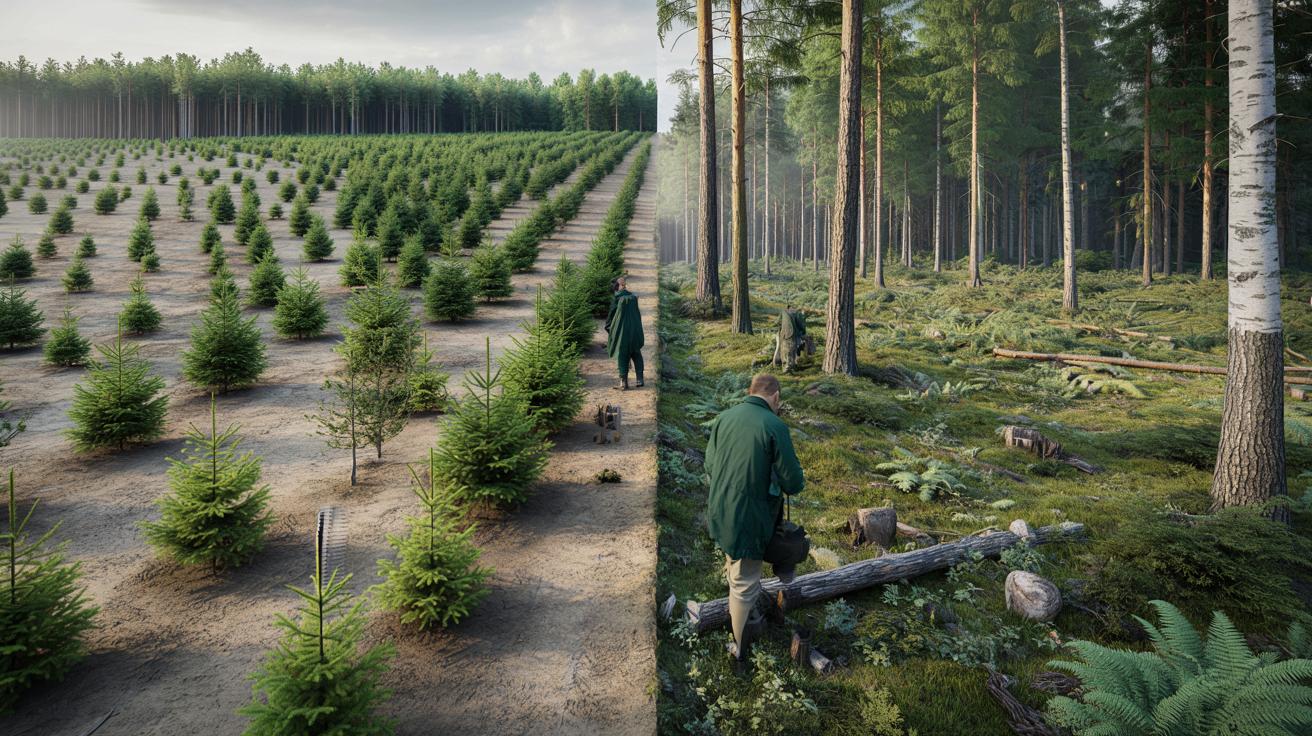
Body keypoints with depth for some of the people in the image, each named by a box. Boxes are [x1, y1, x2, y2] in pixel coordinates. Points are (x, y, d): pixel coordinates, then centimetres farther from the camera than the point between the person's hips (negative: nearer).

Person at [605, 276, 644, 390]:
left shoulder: (616, 298, -11)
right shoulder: (633, 297, 1)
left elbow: (611, 315, -6)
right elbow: (638, 314, 6)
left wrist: (608, 329, 7)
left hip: (621, 330, -4)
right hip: (635, 330, 4)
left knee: (622, 356, 4)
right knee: (636, 354, 17)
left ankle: (624, 382, 3)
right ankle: (640, 379, 15)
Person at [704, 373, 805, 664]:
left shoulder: (724, 418, -2)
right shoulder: (775, 427, -19)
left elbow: (709, 465, 8)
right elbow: (793, 482, -15)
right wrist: (796, 482, 8)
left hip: (720, 513, 6)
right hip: (750, 518, -6)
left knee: (734, 569, 29)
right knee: (745, 582, 11)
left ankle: (740, 611, 51)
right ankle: (741, 646, 28)